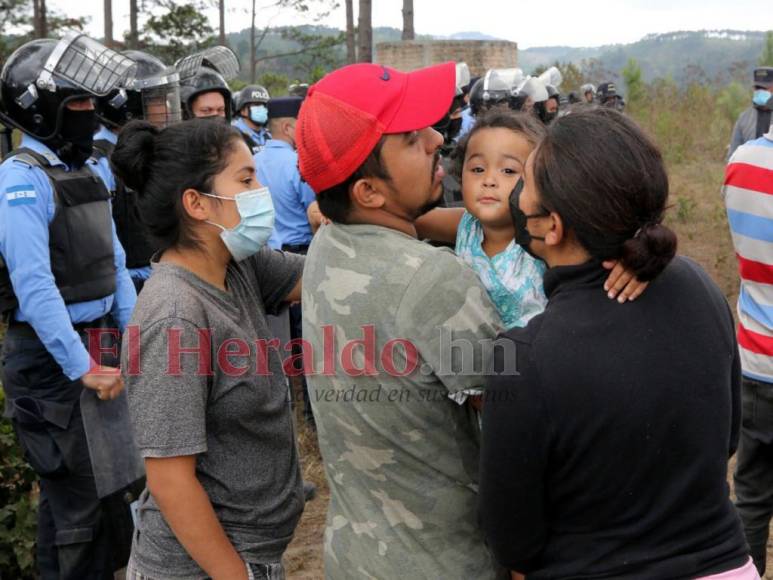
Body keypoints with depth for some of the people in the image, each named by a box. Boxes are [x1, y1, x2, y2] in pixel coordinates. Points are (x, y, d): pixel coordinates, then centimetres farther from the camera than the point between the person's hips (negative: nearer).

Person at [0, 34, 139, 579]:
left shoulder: (83, 174, 11)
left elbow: (114, 263, 14)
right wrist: (82, 368, -21)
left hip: (99, 344, 8)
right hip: (51, 358, -8)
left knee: (107, 484, 19)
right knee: (75, 499, 2)